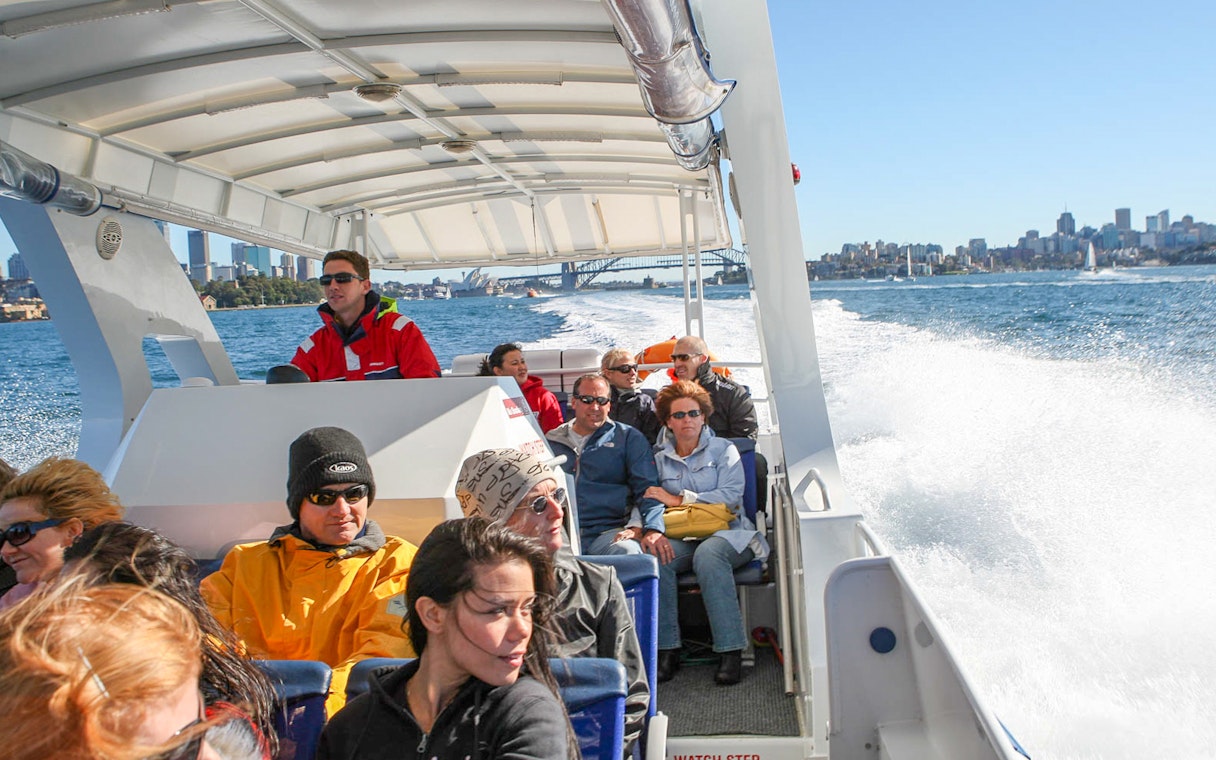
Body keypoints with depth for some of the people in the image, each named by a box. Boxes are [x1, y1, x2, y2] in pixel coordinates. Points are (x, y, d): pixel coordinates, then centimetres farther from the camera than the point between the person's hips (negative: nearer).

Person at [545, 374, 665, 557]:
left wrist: (652, 529, -14)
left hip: (610, 530, -2)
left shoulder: (629, 438, 15)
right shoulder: (551, 441, 21)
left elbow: (647, 488, 5)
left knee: (628, 550, -37)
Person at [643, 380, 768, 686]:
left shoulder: (724, 449, 8)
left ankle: (731, 651, -32)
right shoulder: (659, 458, 17)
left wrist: (677, 499, -8)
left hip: (725, 532, -2)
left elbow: (731, 496, -6)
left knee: (707, 554, -37)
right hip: (681, 537, 2)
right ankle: (666, 649, -23)